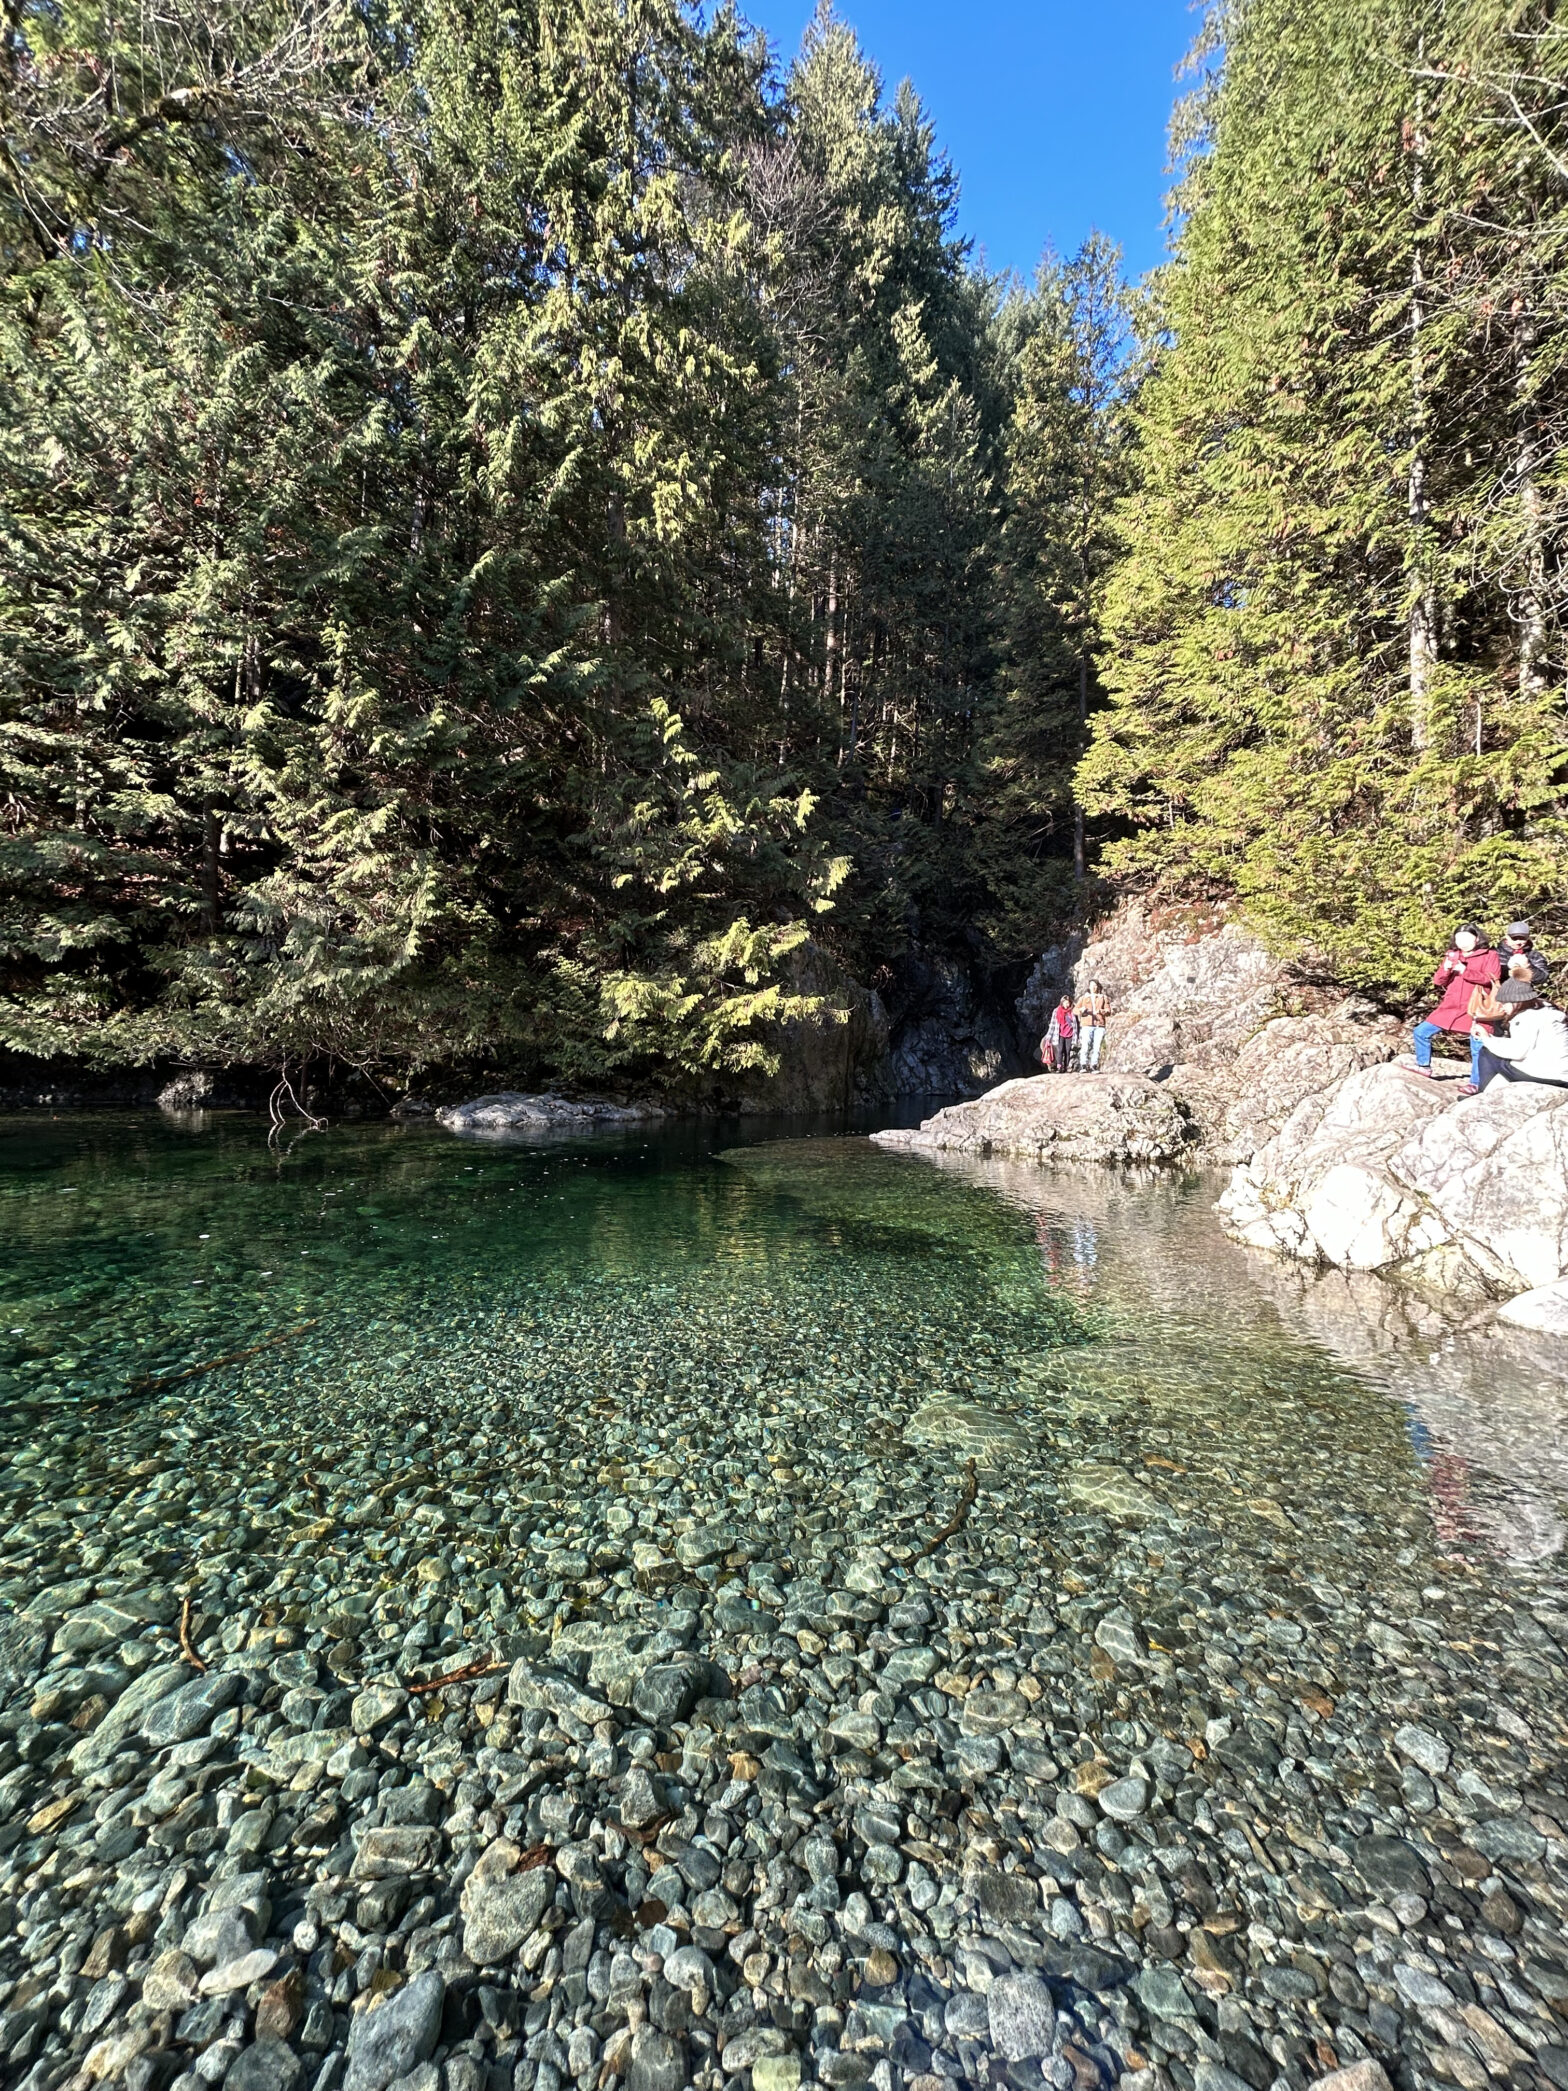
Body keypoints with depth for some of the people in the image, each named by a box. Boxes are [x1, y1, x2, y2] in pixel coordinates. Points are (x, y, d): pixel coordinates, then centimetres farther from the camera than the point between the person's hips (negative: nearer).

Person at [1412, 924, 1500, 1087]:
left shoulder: (1490, 955, 1)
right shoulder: (1452, 955, 13)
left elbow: (1491, 979, -14)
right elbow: (1438, 982, 9)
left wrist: (1465, 971, -21)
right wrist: (1446, 969, -11)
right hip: (1450, 1007, 5)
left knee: (1478, 1047, -5)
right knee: (1420, 1032, 3)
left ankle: (1476, 1083, 3)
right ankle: (1424, 1067, 18)